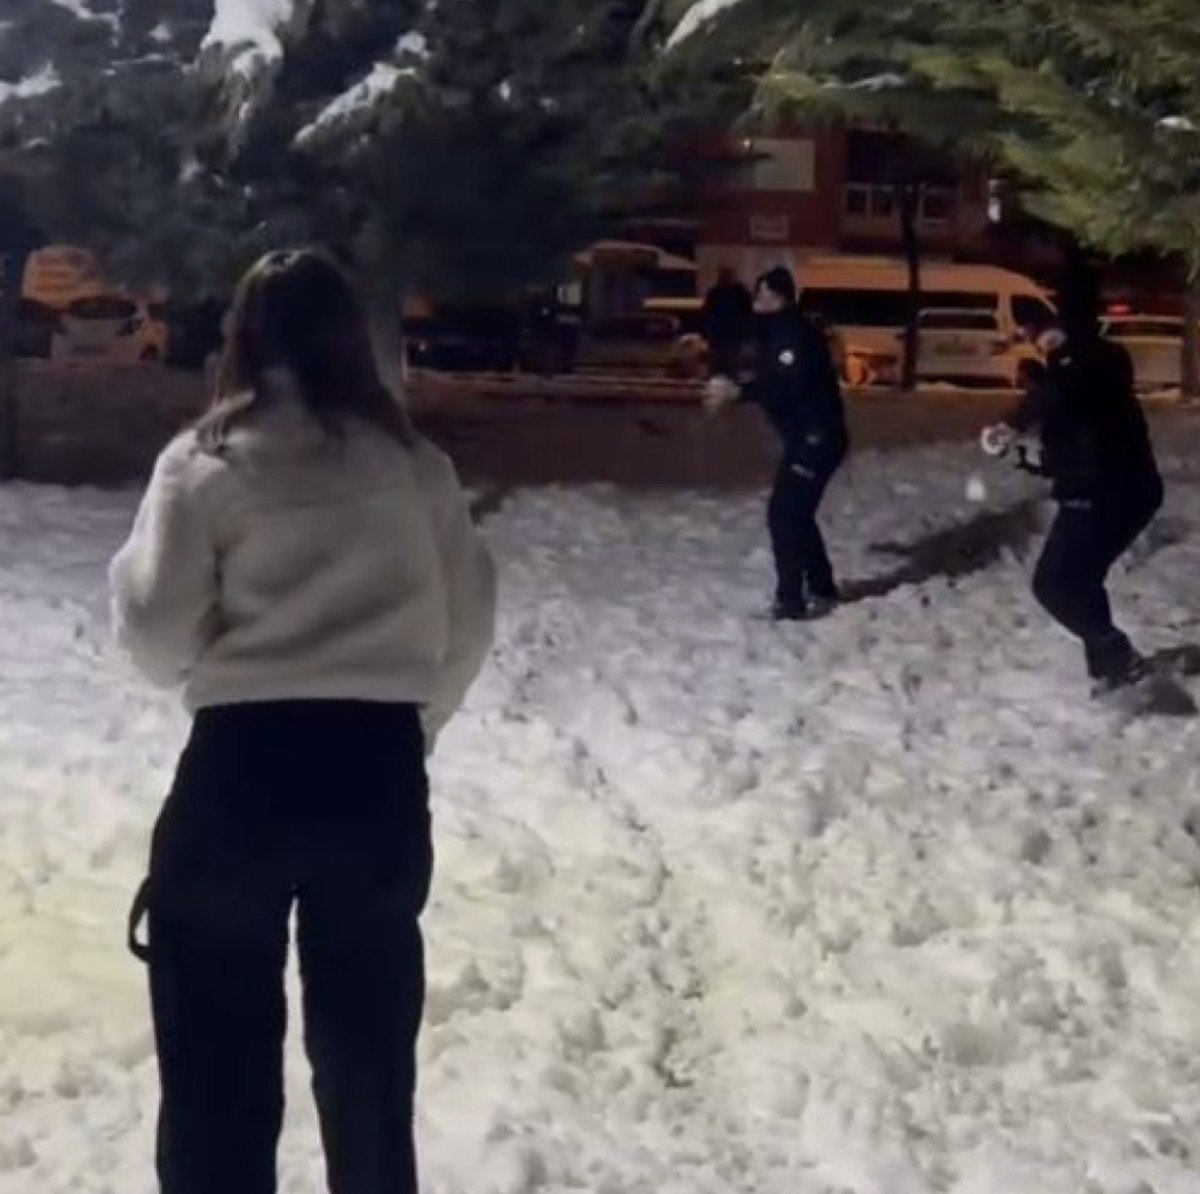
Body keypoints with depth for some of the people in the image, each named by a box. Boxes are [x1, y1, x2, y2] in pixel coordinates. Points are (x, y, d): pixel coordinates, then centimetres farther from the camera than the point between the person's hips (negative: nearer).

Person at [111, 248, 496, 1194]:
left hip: (242, 762, -3)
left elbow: (157, 626, -6)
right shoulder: (414, 465, 4)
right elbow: (468, 623, 6)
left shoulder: (207, 462, -4)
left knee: (218, 1047, 8)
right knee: (368, 1046, 17)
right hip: (378, 770, 3)